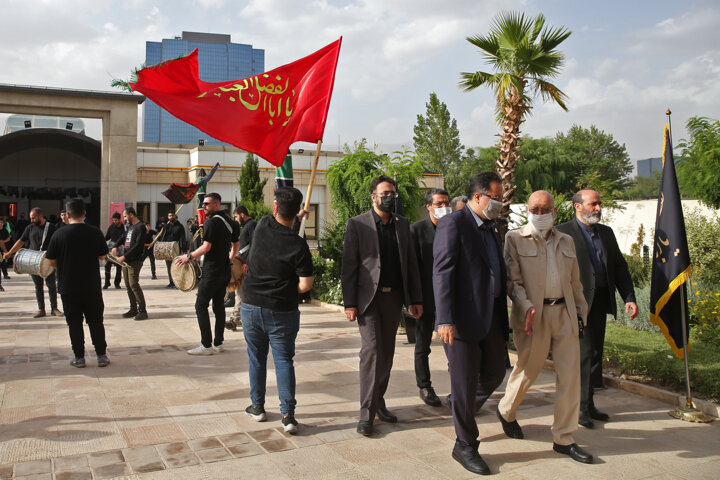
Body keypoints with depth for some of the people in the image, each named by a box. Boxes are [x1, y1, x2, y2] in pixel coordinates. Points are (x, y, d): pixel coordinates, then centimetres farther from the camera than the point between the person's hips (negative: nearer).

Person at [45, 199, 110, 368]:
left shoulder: (59, 234, -9)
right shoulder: (95, 232, -6)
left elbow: (52, 262, -4)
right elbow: (102, 256, 3)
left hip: (68, 287, -1)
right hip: (92, 287, 1)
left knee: (74, 323, 9)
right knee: (96, 322, 10)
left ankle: (79, 357, 13)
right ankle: (101, 356, 13)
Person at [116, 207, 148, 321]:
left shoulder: (140, 227, -10)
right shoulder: (130, 226, 18)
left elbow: (138, 245, -17)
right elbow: (124, 238, 29)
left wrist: (124, 256, -19)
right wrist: (115, 247, 9)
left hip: (135, 261, -9)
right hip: (126, 260, 9)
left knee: (134, 284, -12)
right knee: (128, 286, 9)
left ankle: (142, 311, -9)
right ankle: (133, 309, 15)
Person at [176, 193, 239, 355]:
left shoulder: (212, 222, -14)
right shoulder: (229, 221, 13)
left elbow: (206, 247, -18)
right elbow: (236, 244, 21)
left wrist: (189, 256, -7)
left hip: (212, 272, -9)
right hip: (225, 271, 9)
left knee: (201, 305, -3)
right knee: (219, 305, 12)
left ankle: (206, 346, -3)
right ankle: (218, 344, 16)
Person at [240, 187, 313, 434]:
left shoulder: (262, 226, -6)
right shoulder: (298, 245, -15)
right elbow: (306, 284, -15)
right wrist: (290, 289, 5)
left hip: (251, 307, 3)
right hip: (282, 312, -3)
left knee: (256, 357, 16)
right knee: (284, 360, 4)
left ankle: (257, 407, 27)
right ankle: (288, 414, 0)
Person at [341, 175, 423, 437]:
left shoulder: (403, 224, 11)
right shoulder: (357, 224, -2)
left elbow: (411, 263, 12)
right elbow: (349, 266, -5)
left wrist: (415, 299, 7)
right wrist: (349, 303, -10)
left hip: (394, 297, 5)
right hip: (368, 297, -4)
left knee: (386, 352, 11)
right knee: (371, 349, -11)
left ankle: (379, 401, 25)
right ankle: (367, 411, -3)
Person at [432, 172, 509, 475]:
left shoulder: (490, 228, 16)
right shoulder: (453, 224, -11)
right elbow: (442, 273, -17)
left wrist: (503, 314, 15)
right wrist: (445, 320, -22)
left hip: (491, 315, 8)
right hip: (464, 317, -8)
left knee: (495, 372, 13)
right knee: (465, 382, 3)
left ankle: (462, 410, 40)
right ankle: (465, 445, 18)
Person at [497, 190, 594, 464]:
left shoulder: (566, 241, 15)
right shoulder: (515, 239, 0)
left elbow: (574, 282, 19)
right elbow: (513, 279, -8)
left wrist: (580, 313, 15)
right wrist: (527, 308, -20)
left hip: (564, 313, 5)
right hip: (534, 315, -4)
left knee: (570, 375, 2)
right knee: (527, 371, 8)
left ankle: (563, 439, 14)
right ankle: (506, 411, 37)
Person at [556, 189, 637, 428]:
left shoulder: (606, 232, 16)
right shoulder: (563, 233, -6)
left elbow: (620, 266, 16)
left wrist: (629, 297, 6)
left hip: (601, 303, 7)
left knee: (595, 353, 12)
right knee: (585, 353, -6)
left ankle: (588, 404, 23)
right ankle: (581, 407, 5)